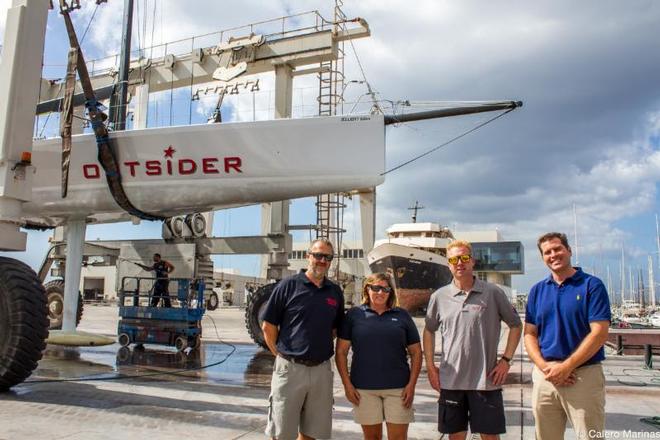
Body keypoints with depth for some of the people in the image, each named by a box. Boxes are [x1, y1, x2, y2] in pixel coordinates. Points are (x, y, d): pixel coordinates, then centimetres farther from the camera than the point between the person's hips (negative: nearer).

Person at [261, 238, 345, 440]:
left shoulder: (335, 292, 8)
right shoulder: (288, 285, -4)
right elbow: (268, 326, -2)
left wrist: (321, 348, 8)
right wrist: (282, 354, -2)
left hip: (321, 369, 4)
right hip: (290, 368, -3)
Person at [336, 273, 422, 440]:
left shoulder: (402, 315, 7)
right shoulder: (354, 315, 3)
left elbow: (416, 352, 8)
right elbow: (341, 352, 2)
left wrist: (411, 384, -1)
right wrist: (347, 384, -5)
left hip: (398, 388, 1)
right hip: (364, 389, 0)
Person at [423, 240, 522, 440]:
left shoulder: (493, 293, -3)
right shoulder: (439, 296, 3)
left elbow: (515, 325, 5)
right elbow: (429, 331, 14)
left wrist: (505, 360, -4)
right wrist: (430, 366, 7)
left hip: (486, 380, -2)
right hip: (450, 380, 2)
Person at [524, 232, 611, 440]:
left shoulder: (592, 285, -4)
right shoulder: (537, 290, 9)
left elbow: (599, 333, -11)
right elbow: (529, 333, 7)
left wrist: (566, 367, -16)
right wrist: (544, 366, -10)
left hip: (584, 375, -4)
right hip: (545, 375, 4)